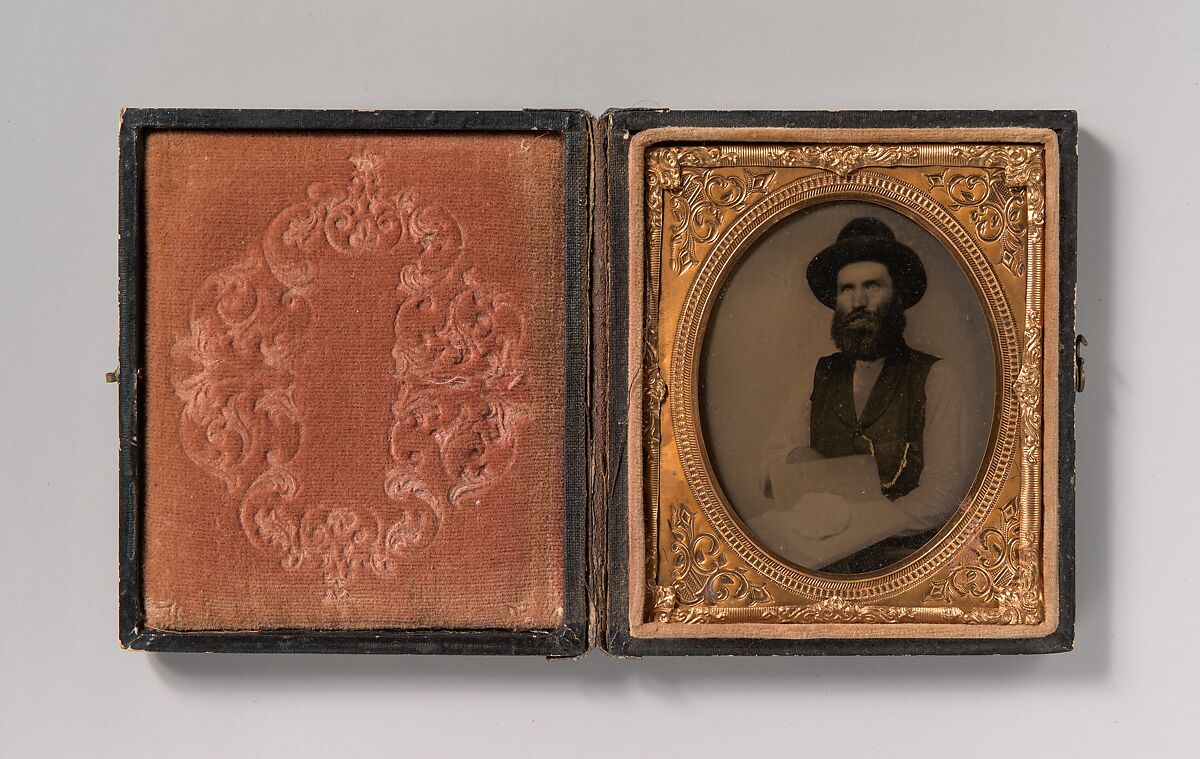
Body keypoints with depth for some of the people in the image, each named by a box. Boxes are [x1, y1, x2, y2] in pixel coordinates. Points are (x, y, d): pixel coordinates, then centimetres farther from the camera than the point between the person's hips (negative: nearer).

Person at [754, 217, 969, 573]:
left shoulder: (935, 377, 2)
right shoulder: (817, 376, 13)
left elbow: (939, 497, -7)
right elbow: (772, 464, 12)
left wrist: (840, 517, -18)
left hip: (899, 555, -1)